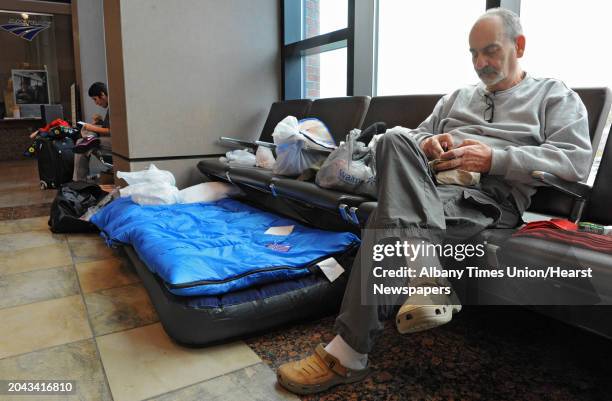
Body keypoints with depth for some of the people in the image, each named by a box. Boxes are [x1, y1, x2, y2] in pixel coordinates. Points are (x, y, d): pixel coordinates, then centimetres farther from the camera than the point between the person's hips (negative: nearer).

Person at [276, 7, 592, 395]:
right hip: (431, 185, 5)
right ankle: (425, 280, -43)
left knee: (390, 216, -32)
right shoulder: (456, 97, 33)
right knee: (396, 138, -29)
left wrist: (494, 158, -11)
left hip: (488, 195, -5)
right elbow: (418, 132, 29)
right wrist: (426, 144, 2)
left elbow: (577, 161, 1)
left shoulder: (556, 96, 16)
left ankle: (349, 352, -29)